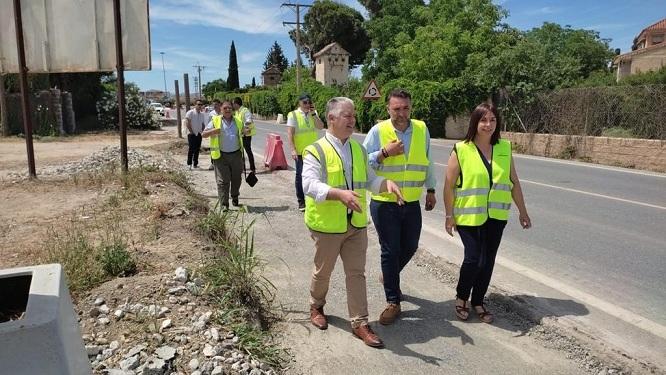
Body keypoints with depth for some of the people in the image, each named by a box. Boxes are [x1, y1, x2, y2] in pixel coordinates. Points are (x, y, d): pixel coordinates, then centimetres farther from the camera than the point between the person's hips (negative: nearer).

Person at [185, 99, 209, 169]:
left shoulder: (202, 114, 11)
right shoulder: (190, 113, -9)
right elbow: (188, 123, -13)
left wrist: (202, 131, 5)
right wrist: (191, 132, -14)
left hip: (199, 134, 6)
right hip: (192, 134, -6)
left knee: (197, 150, 9)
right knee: (191, 149, -5)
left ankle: (195, 164, 16)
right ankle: (189, 164, 4)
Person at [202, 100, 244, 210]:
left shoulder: (237, 121, 12)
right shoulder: (215, 121, 1)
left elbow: (242, 133, 28)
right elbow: (203, 134, -2)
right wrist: (213, 131, -19)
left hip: (236, 154, 3)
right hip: (221, 155, -3)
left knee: (236, 179, 13)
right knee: (223, 181, -5)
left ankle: (235, 199, 34)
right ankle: (224, 204, -1)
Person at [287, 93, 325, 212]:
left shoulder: (313, 114, 7)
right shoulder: (293, 115, -6)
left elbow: (321, 126, -6)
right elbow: (290, 133, -11)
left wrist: (313, 114, -13)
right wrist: (293, 149, -19)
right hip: (300, 152, -4)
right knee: (300, 175, 3)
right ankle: (301, 201, 14)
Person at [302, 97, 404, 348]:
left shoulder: (359, 150, 9)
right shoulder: (316, 151, -12)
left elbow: (369, 180, 12)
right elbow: (310, 185, -24)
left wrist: (387, 183, -9)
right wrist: (339, 194, -39)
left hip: (356, 224, 5)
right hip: (327, 224, -4)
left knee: (356, 273, 7)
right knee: (323, 272, 15)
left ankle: (360, 323, 17)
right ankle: (316, 307, 42)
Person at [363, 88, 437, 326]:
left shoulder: (422, 129, 3)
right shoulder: (378, 131, -8)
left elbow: (428, 162, 13)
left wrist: (431, 190, 16)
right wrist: (385, 153, -20)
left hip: (412, 203, 4)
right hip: (384, 203, -4)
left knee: (410, 247, 15)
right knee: (390, 251, 3)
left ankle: (389, 276, 45)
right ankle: (393, 302, 17)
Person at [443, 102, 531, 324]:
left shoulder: (504, 148, 4)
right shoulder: (461, 150, -8)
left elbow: (514, 182, 10)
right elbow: (449, 186, -6)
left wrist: (522, 211, 11)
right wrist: (449, 215, -7)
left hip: (496, 216, 4)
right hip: (469, 215, -4)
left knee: (488, 260, 9)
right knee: (473, 258, -5)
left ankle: (478, 302, 28)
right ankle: (461, 297, 22)